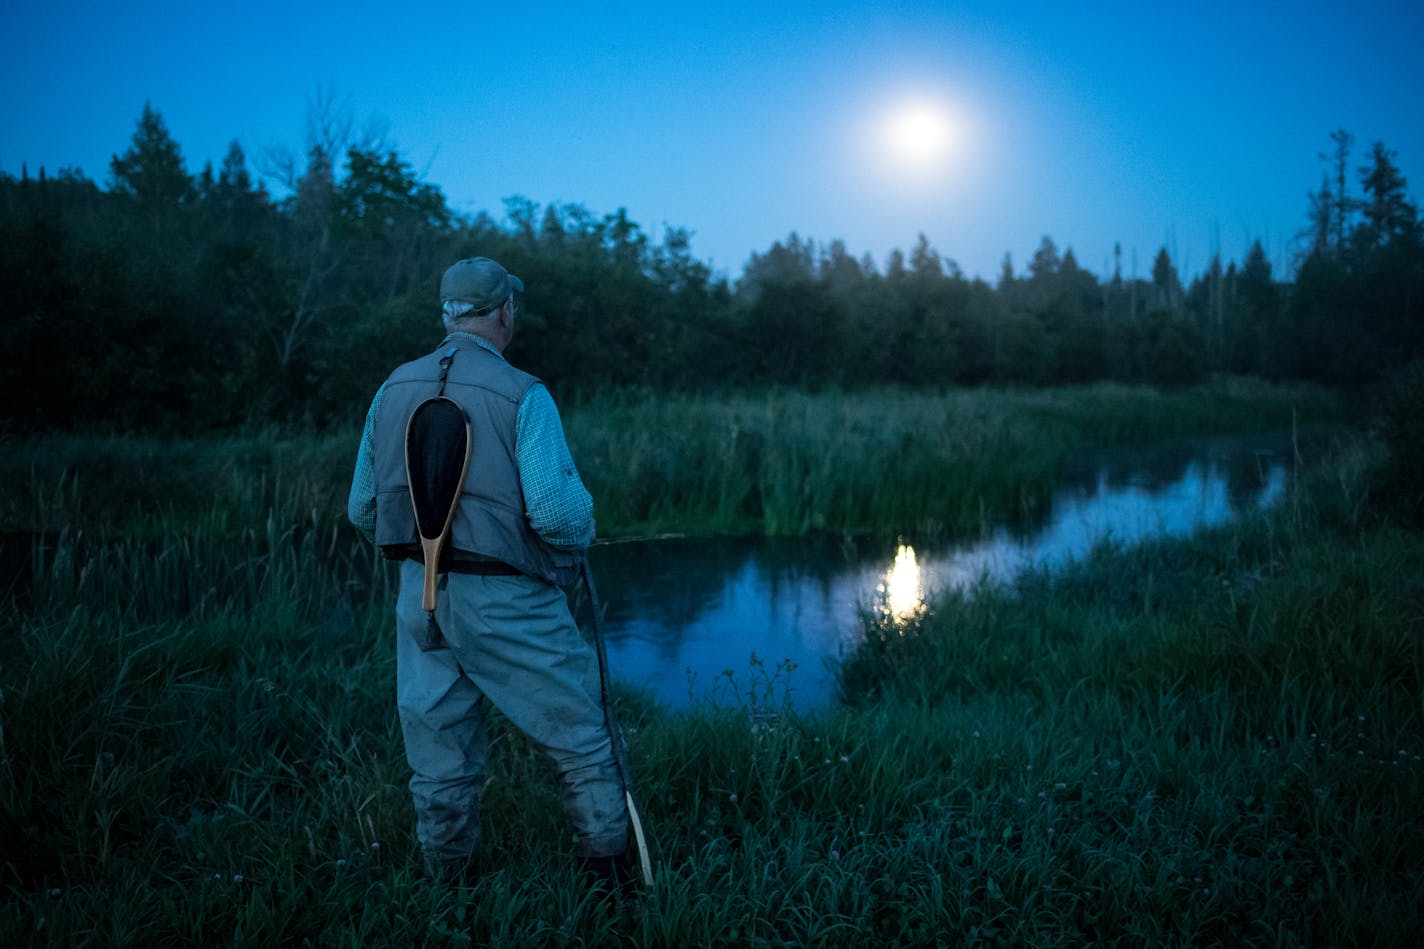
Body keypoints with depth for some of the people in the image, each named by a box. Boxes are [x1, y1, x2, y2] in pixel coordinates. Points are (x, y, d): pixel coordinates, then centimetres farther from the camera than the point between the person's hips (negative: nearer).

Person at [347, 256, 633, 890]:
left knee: (439, 757, 16)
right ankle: (610, 873, 18)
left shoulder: (394, 391, 4)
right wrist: (582, 528, 1)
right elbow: (555, 510, -21)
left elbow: (362, 509, 10)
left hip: (420, 598, 6)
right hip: (506, 601, -5)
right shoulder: (522, 395, -13)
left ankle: (450, 886, 28)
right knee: (582, 738, 10)